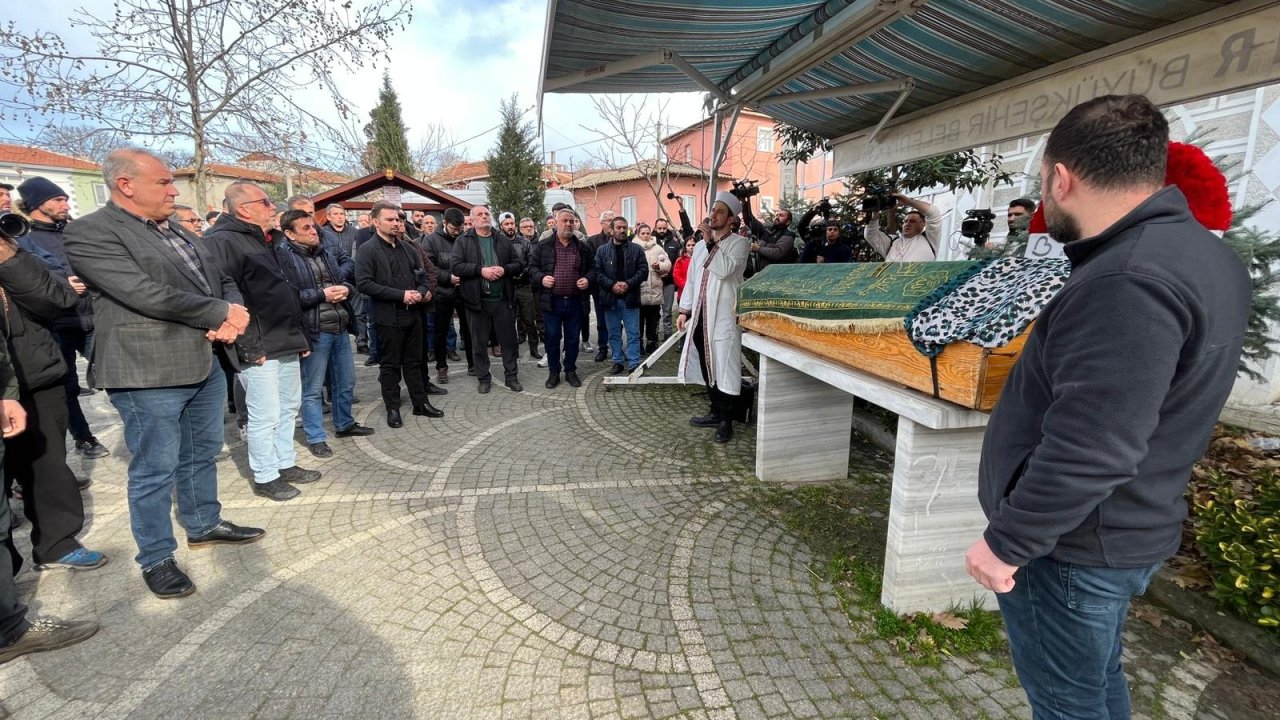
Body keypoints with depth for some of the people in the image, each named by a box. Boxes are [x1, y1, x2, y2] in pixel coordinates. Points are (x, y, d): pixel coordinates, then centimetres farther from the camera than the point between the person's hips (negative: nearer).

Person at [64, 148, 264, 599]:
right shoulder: (90, 233, -10)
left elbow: (223, 280, 15)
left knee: (201, 455, 19)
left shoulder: (177, 232, 15)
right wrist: (221, 313, -14)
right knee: (155, 470, 4)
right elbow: (147, 295, -21)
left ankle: (204, 525, 37)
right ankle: (156, 558, 20)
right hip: (149, 373, -7)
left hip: (208, 363, 8)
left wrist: (232, 315, -7)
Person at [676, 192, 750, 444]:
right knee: (707, 366, 13)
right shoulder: (700, 245, 17)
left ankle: (726, 421, 7)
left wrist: (711, 242, -15)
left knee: (725, 368, -3)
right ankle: (715, 412, 26)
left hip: (724, 315, -7)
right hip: (700, 315, 7)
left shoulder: (739, 243, -3)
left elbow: (724, 270, -20)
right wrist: (684, 310, 12)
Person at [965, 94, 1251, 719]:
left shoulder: (1126, 283, -28)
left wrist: (1007, 541, -21)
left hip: (1070, 547, -9)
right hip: (1122, 532, 9)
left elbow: (1090, 450, -31)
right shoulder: (1200, 252, 7)